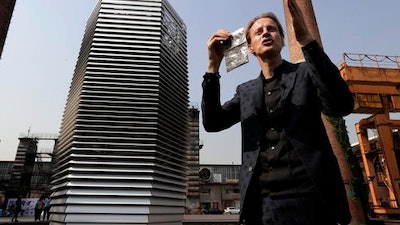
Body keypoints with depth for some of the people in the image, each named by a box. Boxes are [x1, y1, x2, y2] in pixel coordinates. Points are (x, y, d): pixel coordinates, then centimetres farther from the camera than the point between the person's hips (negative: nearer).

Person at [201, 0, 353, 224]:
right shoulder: (246, 91, 14)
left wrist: (306, 40, -18)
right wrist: (213, 66, -8)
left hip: (307, 199, -2)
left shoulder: (305, 73, 6)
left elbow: (341, 106, -12)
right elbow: (212, 123, 2)